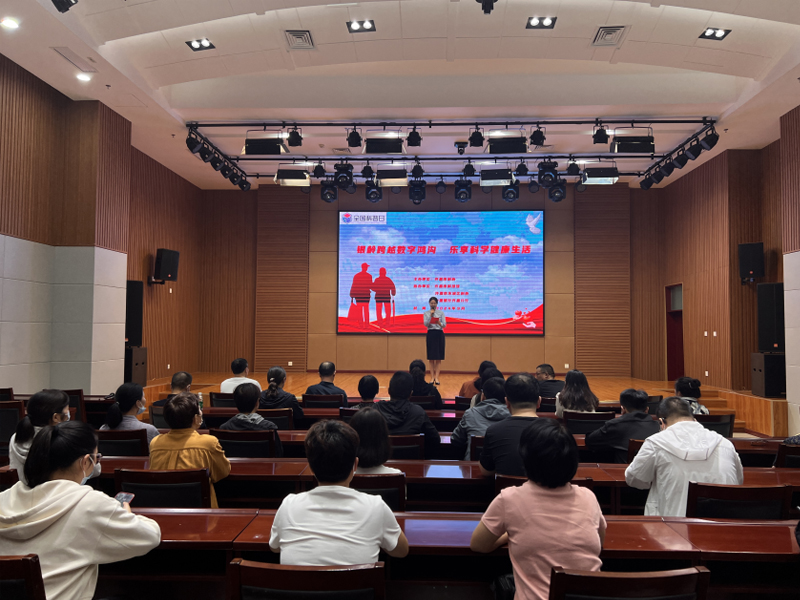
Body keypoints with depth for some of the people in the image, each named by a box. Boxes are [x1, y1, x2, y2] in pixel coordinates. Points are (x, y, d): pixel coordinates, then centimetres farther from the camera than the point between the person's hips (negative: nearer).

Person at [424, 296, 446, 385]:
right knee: (431, 358, 2)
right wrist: (431, 315, -16)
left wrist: (439, 323, -25)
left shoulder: (441, 313, 3)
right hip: (430, 334, 1)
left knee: (438, 358, -3)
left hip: (439, 334, 0)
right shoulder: (426, 313, 5)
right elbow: (426, 324, -8)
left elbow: (444, 325, -5)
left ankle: (437, 377, -3)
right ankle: (432, 377, 6)